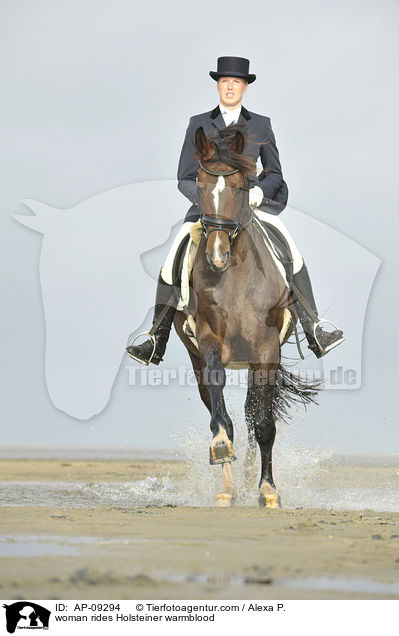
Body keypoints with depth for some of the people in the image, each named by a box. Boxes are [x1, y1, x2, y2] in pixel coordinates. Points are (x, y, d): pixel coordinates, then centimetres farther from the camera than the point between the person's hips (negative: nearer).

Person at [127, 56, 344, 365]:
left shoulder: (261, 125, 6)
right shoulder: (199, 125, 4)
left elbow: (275, 175, 10)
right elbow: (185, 180, 4)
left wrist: (259, 191, -12)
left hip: (251, 204, 0)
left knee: (293, 258, -20)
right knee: (172, 267, -16)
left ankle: (315, 334, -16)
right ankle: (156, 344, -6)